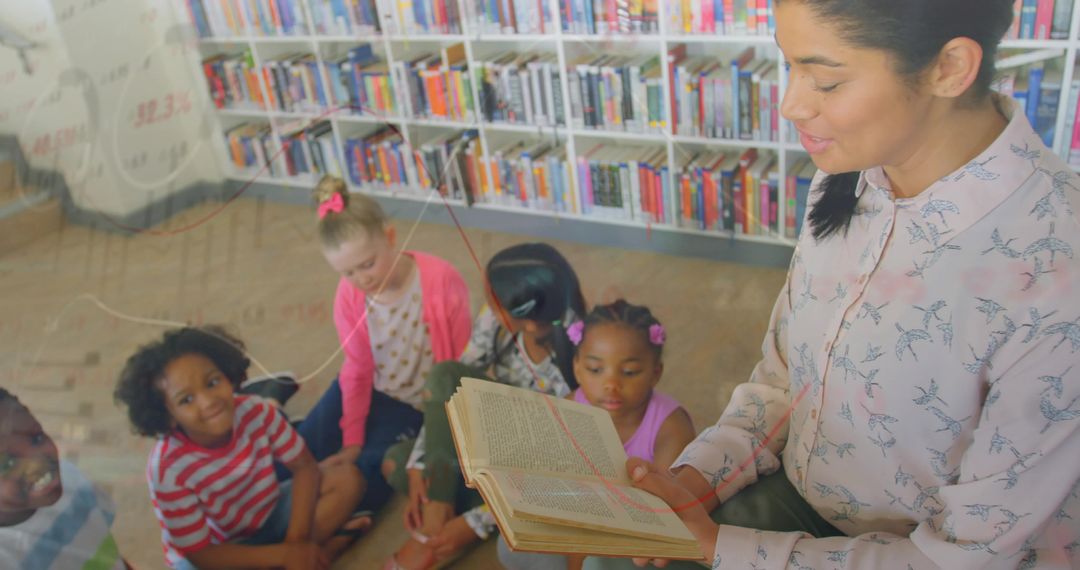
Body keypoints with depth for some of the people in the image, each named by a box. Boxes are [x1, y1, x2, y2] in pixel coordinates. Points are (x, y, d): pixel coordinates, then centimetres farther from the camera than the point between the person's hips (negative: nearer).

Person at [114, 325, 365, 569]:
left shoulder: (256, 412, -22)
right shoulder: (168, 469, -29)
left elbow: (305, 466, -13)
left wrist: (297, 540, -25)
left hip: (269, 515, 3)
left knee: (347, 476, -13)